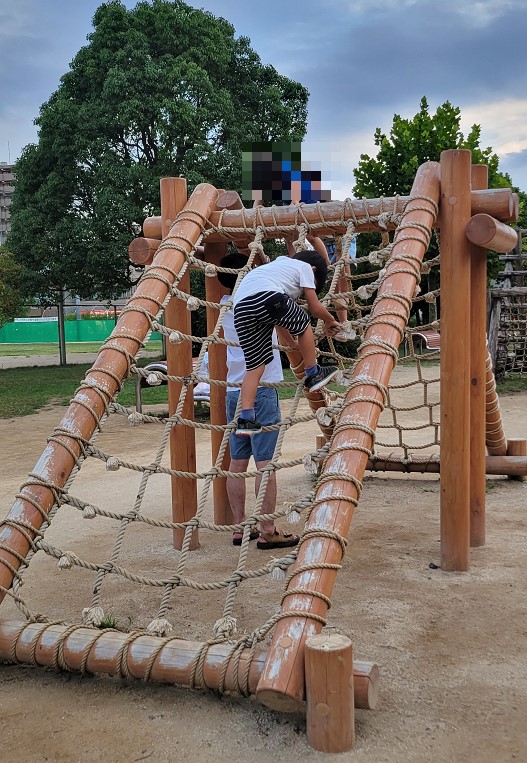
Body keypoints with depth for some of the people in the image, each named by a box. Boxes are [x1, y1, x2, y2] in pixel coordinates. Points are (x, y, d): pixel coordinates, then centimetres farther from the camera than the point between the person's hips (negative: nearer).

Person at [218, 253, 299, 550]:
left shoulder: (226, 304, 10)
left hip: (234, 391, 7)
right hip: (261, 389, -7)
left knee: (238, 462, 9)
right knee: (265, 461, -5)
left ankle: (240, 527, 15)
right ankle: (268, 531, -2)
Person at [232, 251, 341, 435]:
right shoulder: (305, 267, 23)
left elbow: (279, 322, 47)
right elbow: (315, 308, 22)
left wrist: (295, 344, 57)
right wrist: (330, 321, 43)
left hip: (240, 306, 7)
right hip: (267, 296, -7)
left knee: (255, 367, 11)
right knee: (303, 326, 20)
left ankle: (246, 418, 5)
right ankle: (313, 375, 28)